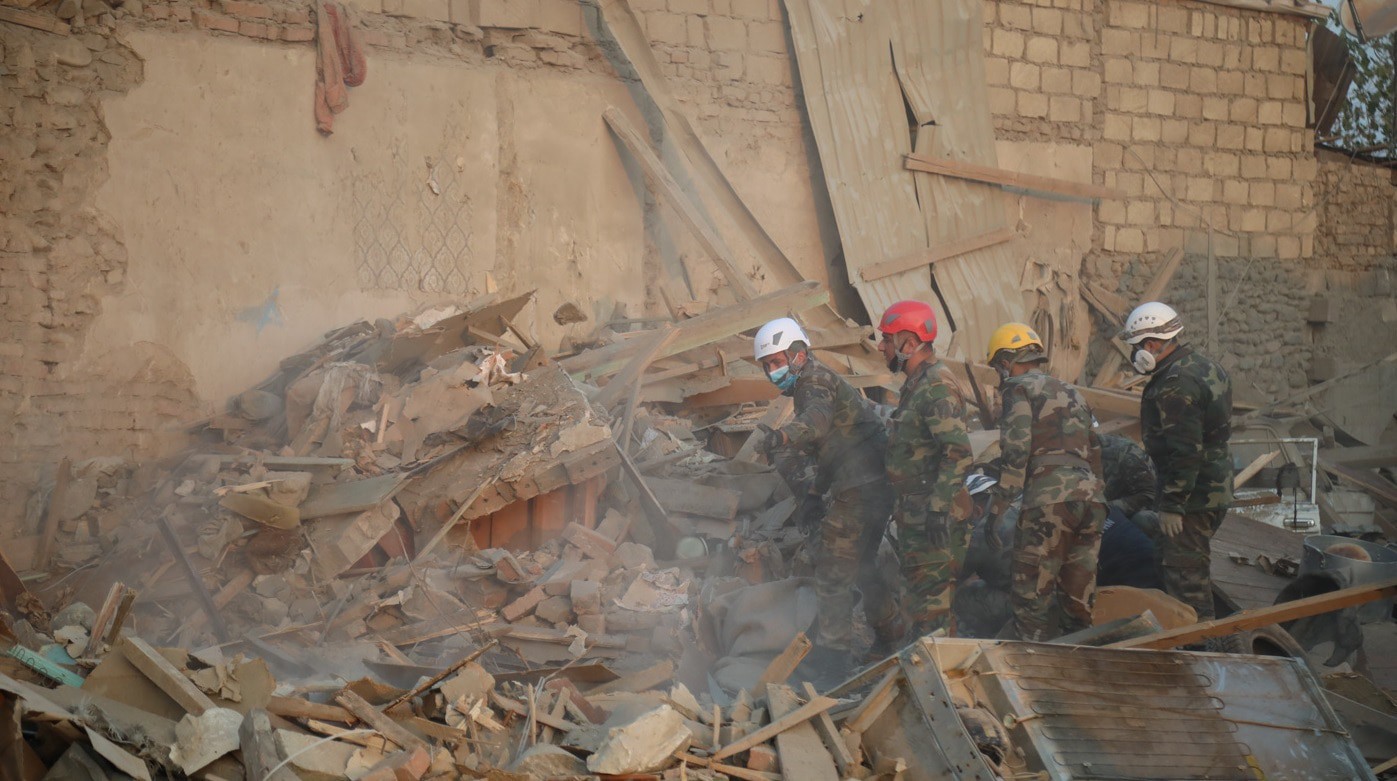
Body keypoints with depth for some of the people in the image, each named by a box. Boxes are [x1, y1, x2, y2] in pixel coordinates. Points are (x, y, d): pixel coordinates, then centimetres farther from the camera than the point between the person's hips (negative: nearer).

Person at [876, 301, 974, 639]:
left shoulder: (937, 388, -18)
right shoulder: (917, 384, 15)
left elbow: (959, 454, -27)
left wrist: (938, 509, -29)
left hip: (935, 514, -11)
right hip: (917, 511, 11)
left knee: (929, 601, -8)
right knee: (920, 595, 18)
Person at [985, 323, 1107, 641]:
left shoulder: (1019, 388, 4)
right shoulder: (1072, 393, 28)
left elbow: (1015, 451, -9)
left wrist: (996, 509, -8)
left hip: (1048, 497, -8)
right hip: (1090, 495, 8)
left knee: (1032, 597, -3)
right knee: (1078, 598, 12)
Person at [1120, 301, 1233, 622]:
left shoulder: (1177, 384, -21)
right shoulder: (1202, 365, 13)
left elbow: (1185, 452, -25)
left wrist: (1171, 504, -21)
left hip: (1193, 495, -11)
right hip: (1216, 487, 11)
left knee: (1185, 571, -5)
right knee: (1195, 564, 20)